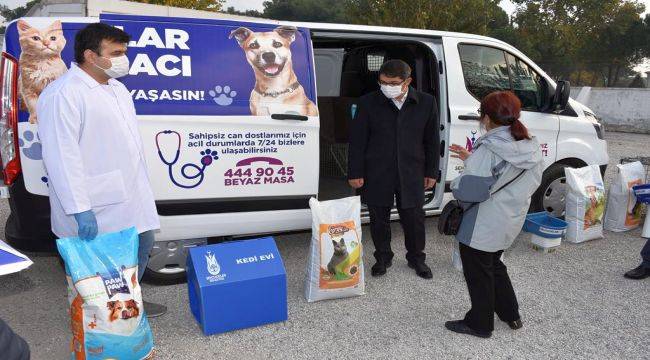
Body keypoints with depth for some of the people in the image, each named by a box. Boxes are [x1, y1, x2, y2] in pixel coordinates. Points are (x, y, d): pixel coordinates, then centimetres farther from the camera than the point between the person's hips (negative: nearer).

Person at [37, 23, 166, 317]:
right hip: (96, 208, -9)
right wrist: (80, 209, -26)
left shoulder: (115, 87, 13)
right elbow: (61, 156, -24)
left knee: (142, 244, 20)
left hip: (130, 196, 10)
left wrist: (139, 187, 20)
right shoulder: (63, 94, -18)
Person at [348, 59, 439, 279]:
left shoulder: (426, 103, 0)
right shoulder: (369, 102, -4)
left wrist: (431, 172, 6)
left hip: (411, 174, 1)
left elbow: (432, 140, 7)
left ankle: (416, 258, 32)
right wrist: (355, 173, -4)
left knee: (414, 218, 10)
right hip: (377, 174, 0)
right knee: (379, 219, 11)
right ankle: (383, 258, 32)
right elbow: (357, 140, -2)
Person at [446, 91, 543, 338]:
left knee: (478, 273, 11)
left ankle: (480, 324, 27)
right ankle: (511, 315, 39)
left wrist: (455, 183, -1)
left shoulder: (488, 150, -24)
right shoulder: (531, 148, 1)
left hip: (483, 227, -8)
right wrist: (471, 160, 8)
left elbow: (466, 189, -25)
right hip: (512, 222, 8)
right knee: (494, 265, 28)